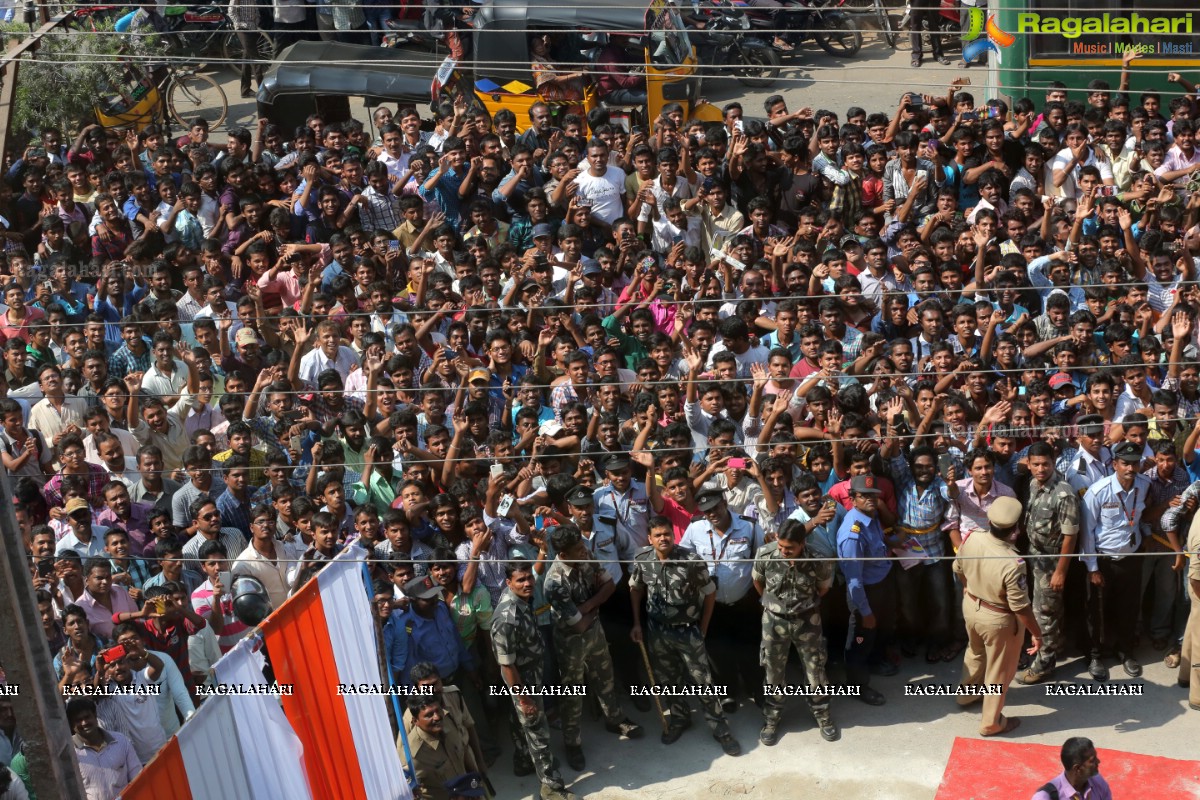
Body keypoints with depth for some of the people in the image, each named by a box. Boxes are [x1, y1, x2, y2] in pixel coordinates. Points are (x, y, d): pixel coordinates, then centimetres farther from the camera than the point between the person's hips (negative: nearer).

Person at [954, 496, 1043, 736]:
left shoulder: (971, 539, -19)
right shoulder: (1012, 563, -37)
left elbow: (958, 569, 2)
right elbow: (1020, 607, -27)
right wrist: (1037, 633, -11)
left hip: (970, 606, 6)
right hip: (998, 620, -6)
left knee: (976, 652, 34)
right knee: (999, 671, 17)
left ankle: (968, 693, 57)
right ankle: (991, 722, 34)